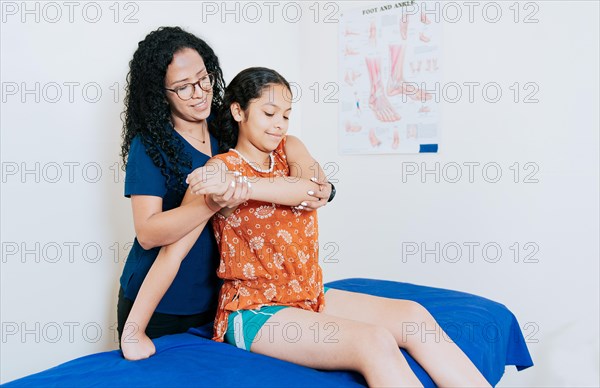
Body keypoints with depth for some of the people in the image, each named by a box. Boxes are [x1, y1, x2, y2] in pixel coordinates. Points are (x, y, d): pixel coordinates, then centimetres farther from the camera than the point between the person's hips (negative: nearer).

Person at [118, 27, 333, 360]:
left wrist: (319, 189, -17)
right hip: (154, 306, -4)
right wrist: (213, 202, -38)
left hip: (213, 301, 5)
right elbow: (147, 233, -23)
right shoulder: (149, 145, -14)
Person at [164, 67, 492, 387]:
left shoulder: (288, 149, 7)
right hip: (255, 311, -6)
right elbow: (174, 250, -13)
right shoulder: (221, 168, -9)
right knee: (374, 342, -25)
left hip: (310, 296, 7)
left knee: (413, 316, -9)